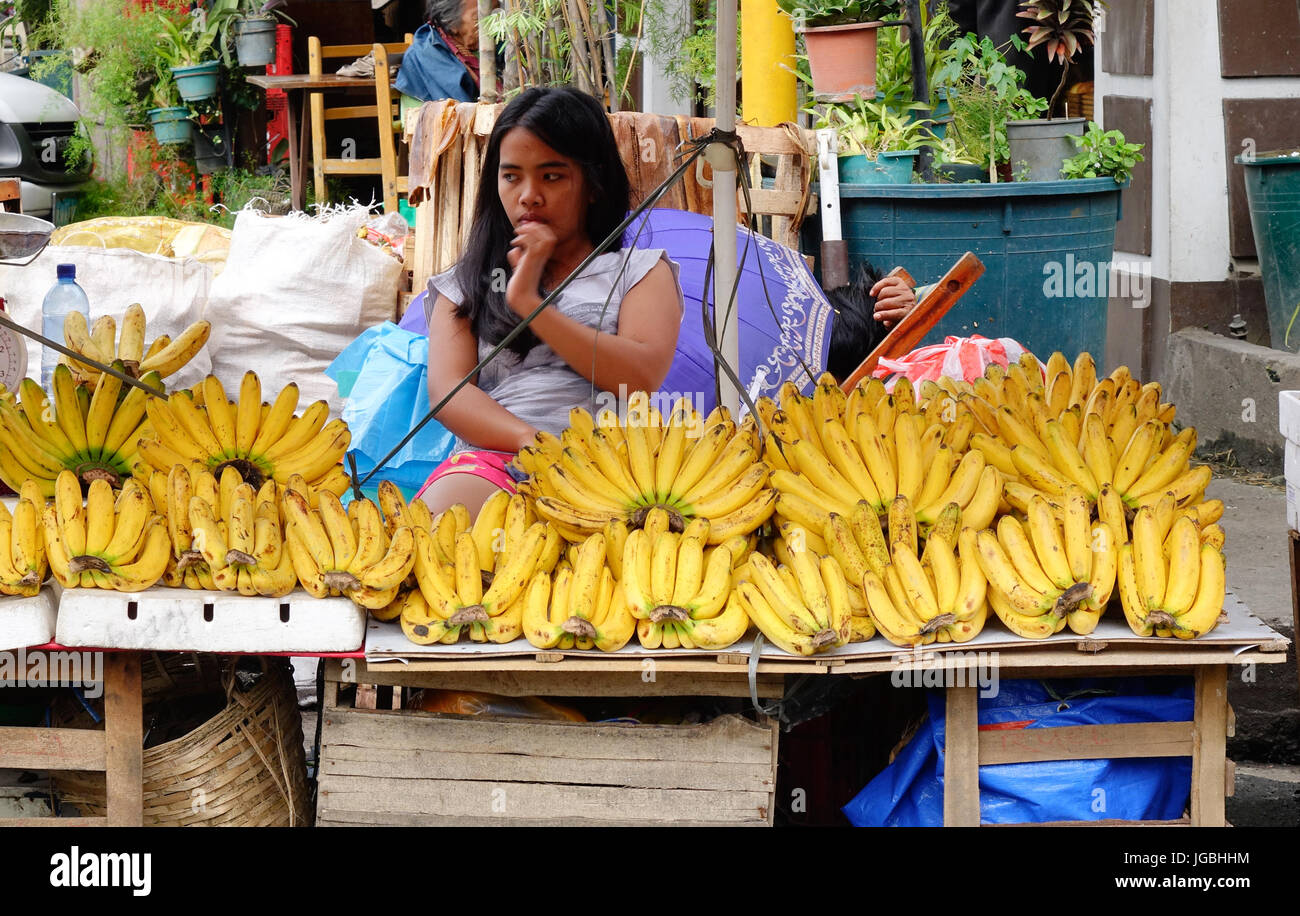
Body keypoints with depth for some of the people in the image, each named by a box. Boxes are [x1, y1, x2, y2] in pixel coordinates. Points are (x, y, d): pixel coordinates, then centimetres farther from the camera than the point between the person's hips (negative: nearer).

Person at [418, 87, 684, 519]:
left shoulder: (640, 270, 23)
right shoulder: (465, 284, 27)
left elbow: (641, 378, 3)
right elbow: (447, 390, 8)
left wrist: (530, 301, 3)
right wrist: (532, 442, -13)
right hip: (493, 458, 1)